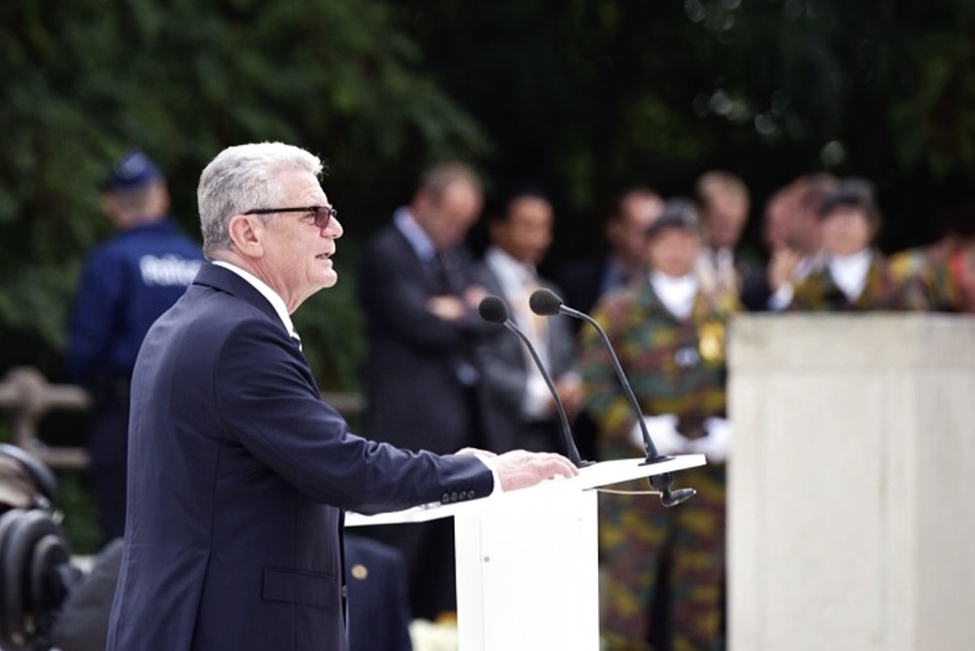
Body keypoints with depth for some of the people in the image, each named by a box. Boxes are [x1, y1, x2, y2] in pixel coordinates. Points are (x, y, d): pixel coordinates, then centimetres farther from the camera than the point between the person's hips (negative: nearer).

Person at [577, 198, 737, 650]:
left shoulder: (723, 311, 11)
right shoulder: (620, 310, 1)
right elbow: (595, 380, -4)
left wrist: (733, 428, -6)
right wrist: (636, 427, -16)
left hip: (707, 466, 3)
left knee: (701, 579, 7)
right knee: (629, 577, -5)